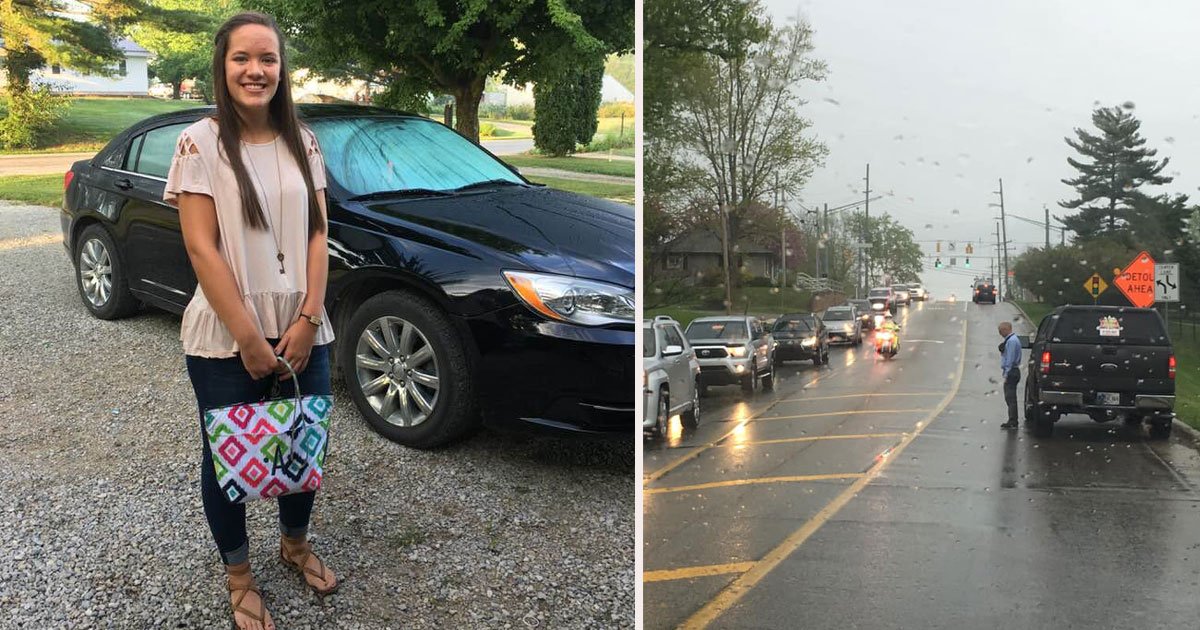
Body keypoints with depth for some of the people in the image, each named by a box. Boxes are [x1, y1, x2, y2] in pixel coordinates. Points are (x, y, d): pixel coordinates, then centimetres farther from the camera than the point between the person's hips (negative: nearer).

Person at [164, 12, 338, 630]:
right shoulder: (201, 143, -9)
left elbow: (316, 235, 2)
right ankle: (238, 575, 32)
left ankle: (295, 543, 40)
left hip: (301, 333, 4)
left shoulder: (302, 143, 4)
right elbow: (202, 248, -13)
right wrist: (249, 338, -16)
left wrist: (307, 321, -9)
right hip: (224, 340, -3)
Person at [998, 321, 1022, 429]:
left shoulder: (1011, 341, -16)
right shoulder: (1011, 339, 15)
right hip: (1012, 372, 10)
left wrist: (1006, 374, -19)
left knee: (1010, 398, -8)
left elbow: (1010, 359, -19)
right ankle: (1012, 421, 19)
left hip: (1011, 372, -10)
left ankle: (1012, 423, -6)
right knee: (1010, 398, 14)